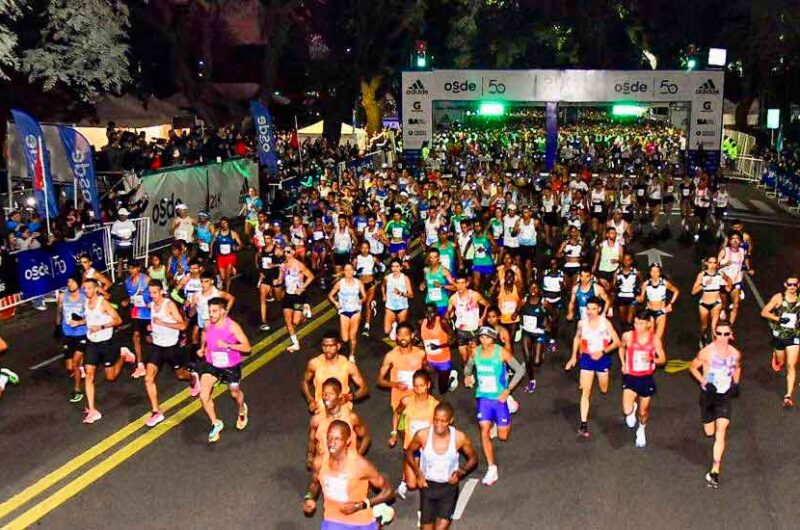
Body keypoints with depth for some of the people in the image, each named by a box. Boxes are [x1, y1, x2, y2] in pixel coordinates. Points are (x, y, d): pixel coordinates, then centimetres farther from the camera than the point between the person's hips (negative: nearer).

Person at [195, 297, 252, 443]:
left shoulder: (232, 326, -23)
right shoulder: (208, 325, -10)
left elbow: (247, 347, -24)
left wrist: (228, 345, -35)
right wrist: (202, 349, 1)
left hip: (231, 366, -3)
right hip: (212, 364, 3)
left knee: (235, 393, 20)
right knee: (203, 395, -14)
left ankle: (242, 410, 57)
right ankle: (215, 423, 9)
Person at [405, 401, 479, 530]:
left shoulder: (459, 437, -15)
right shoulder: (422, 435, -14)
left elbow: (473, 458, 3)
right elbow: (409, 452, 5)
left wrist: (461, 472, -13)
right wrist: (418, 474, -4)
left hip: (449, 486, -1)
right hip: (427, 485, 1)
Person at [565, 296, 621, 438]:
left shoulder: (605, 323, -13)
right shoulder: (582, 323, -6)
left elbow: (616, 342, -11)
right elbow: (577, 338, 12)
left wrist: (603, 351, -24)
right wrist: (574, 357, 11)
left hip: (602, 358, 0)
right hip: (587, 358, 0)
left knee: (604, 390, 16)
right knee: (586, 392, -7)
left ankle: (602, 379, 55)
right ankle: (584, 424, -7)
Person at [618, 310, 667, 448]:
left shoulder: (655, 340, -11)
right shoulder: (628, 336, -12)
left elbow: (663, 359, -2)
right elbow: (621, 347, 11)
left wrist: (652, 359, -23)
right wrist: (623, 364, 0)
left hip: (646, 378, 1)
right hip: (631, 377, -1)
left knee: (643, 411, 15)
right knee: (627, 411, -16)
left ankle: (641, 430, 48)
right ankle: (633, 407, 23)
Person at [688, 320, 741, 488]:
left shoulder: (735, 353, -4)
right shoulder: (707, 352, -15)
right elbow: (693, 367, -2)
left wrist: (735, 383, 4)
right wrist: (704, 382, -14)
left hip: (724, 396, 1)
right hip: (708, 395, -1)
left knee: (721, 433, -11)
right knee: (709, 433, 10)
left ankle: (714, 472, -9)